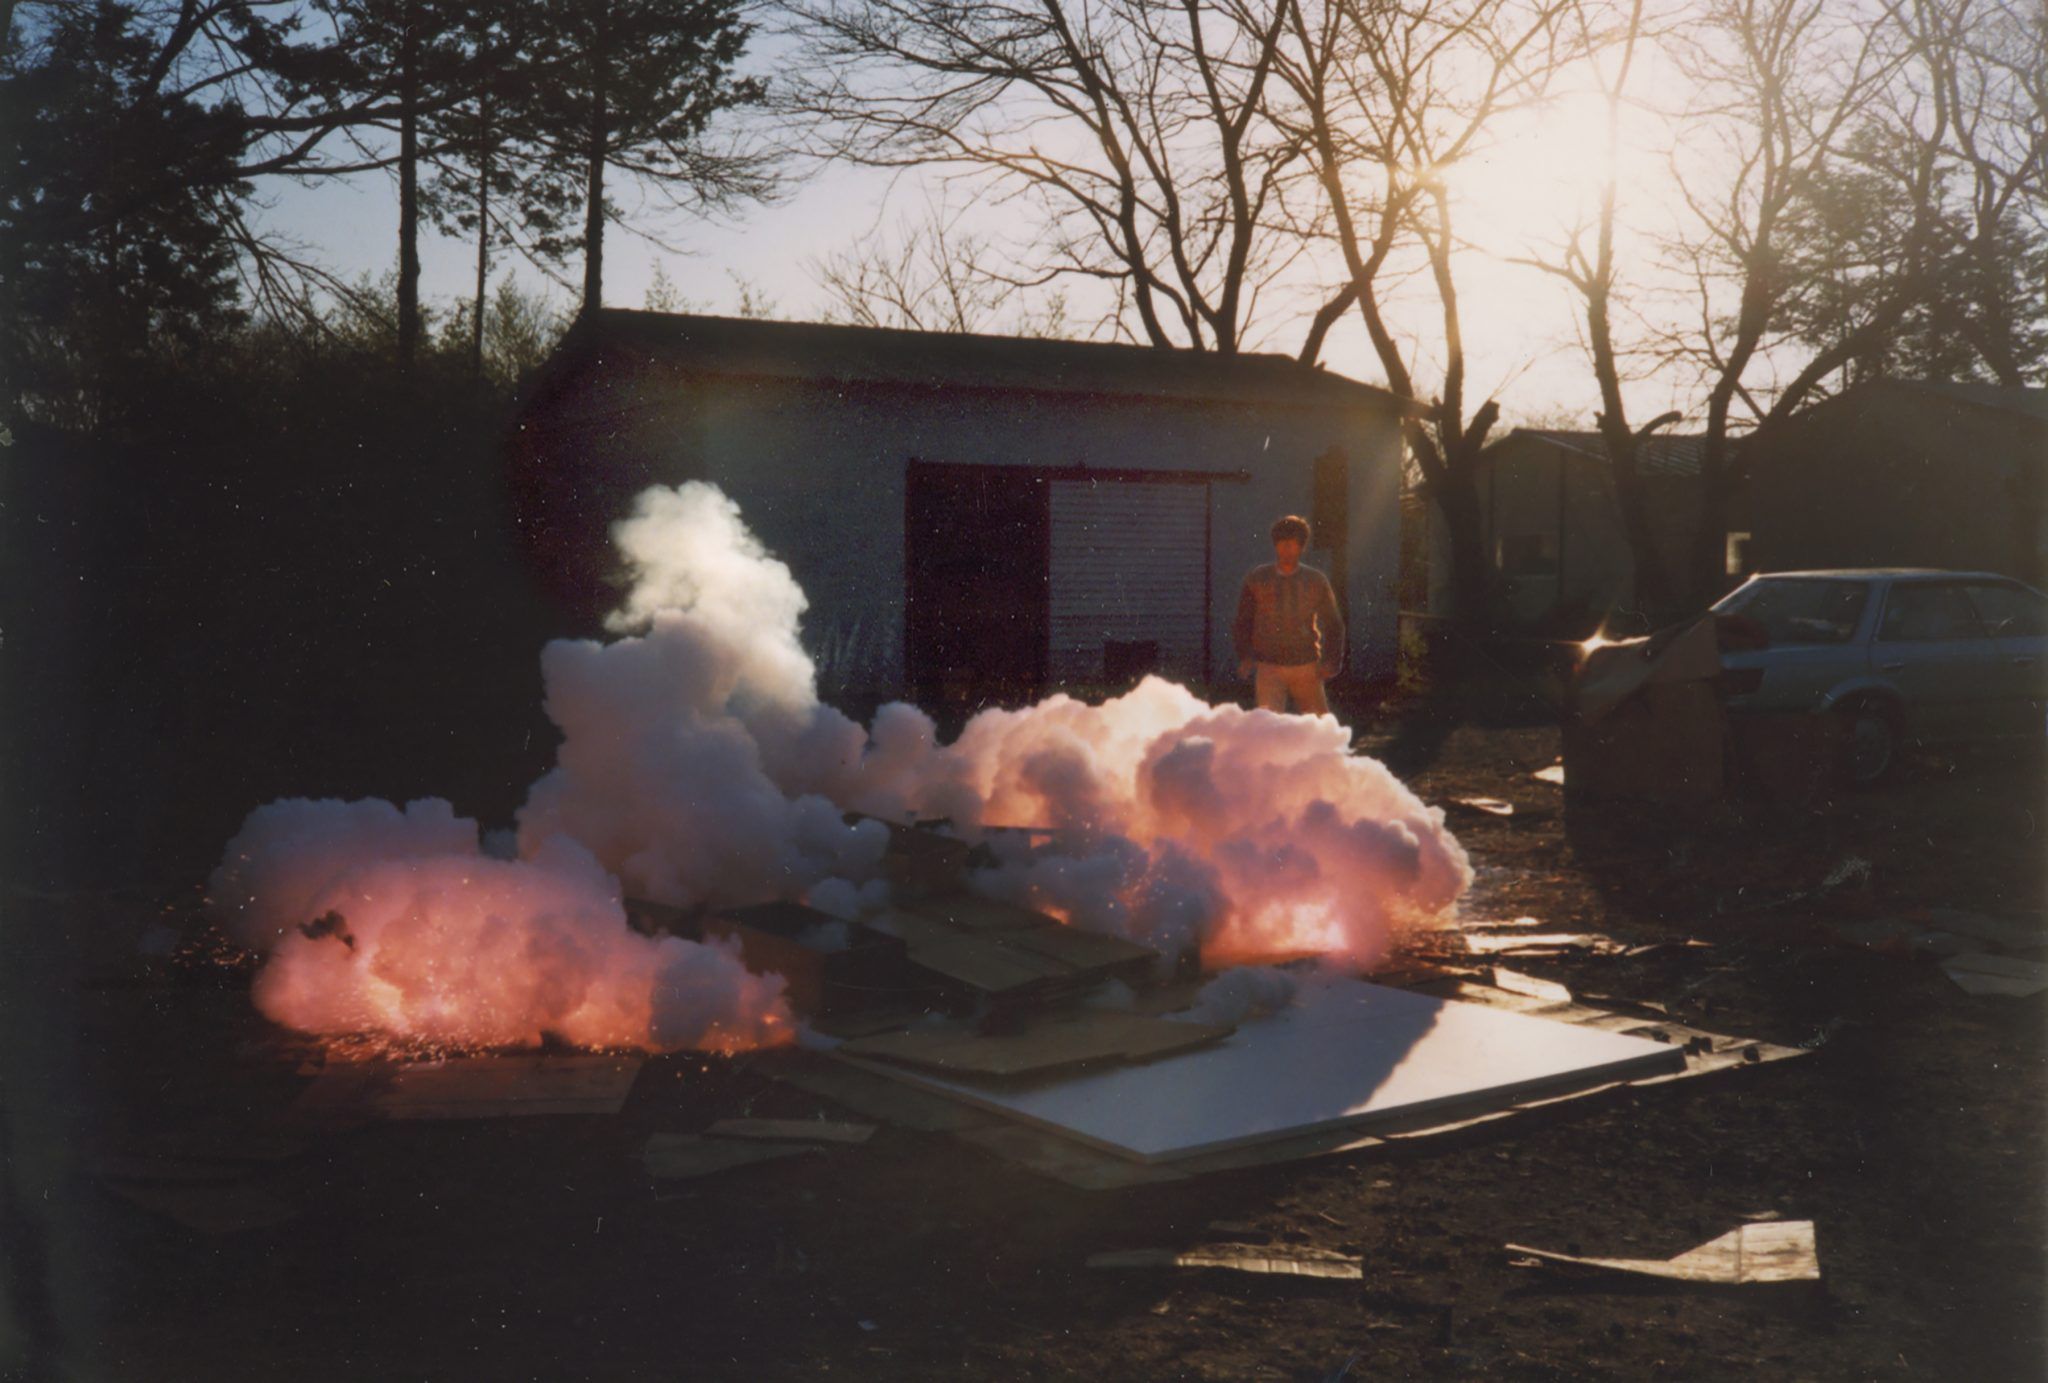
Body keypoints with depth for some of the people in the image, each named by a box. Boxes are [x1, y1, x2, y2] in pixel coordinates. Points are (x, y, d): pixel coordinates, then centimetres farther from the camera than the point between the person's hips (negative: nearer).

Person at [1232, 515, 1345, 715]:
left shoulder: (1316, 581, 6)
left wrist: (1331, 661, -1)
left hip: (1306, 669, 2)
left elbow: (1333, 624, 12)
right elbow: (1242, 623, 10)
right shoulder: (1256, 579, 4)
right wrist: (1245, 656, -5)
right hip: (1269, 668, -1)